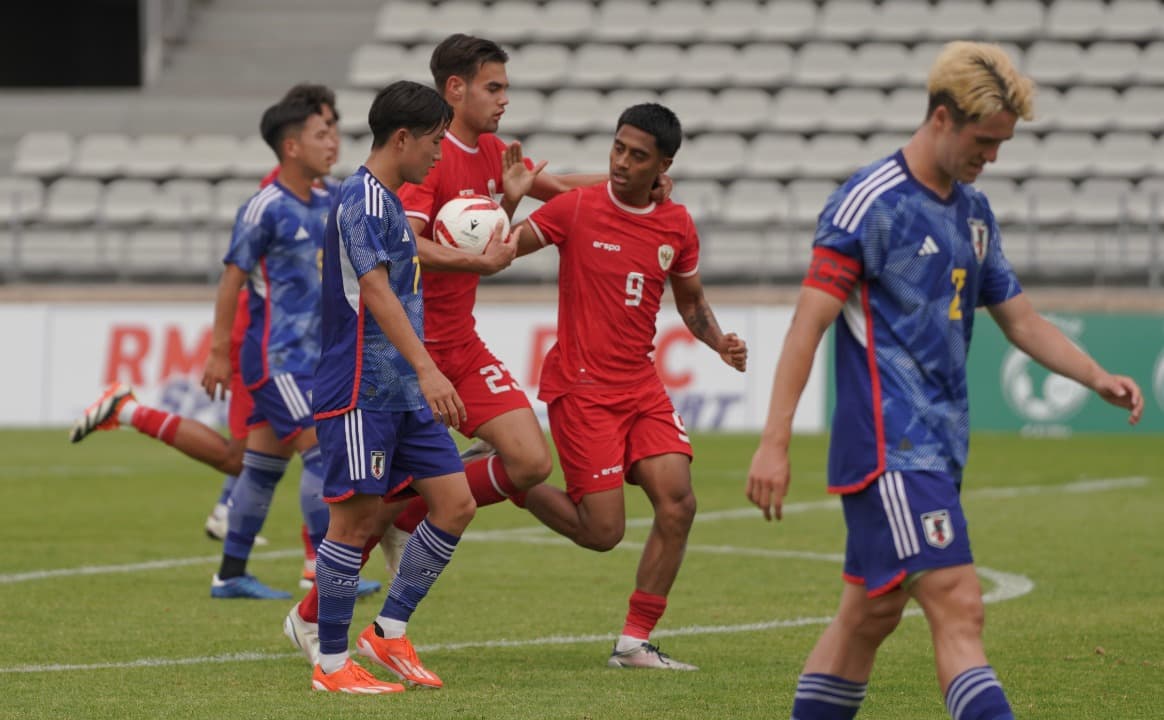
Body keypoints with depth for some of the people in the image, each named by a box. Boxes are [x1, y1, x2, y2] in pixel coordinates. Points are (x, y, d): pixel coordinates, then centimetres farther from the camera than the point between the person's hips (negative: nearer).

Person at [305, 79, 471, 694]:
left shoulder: (385, 201, 18)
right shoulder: (362, 199, -14)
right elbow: (375, 290, -25)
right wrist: (427, 369, -33)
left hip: (403, 391, 10)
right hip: (359, 389, -10)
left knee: (455, 504, 4)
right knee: (357, 516, -5)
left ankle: (389, 633, 13)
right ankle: (331, 665, 3)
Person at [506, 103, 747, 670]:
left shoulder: (677, 225, 5)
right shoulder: (576, 208, -8)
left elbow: (690, 301, 20)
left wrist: (720, 342, 1)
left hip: (641, 384, 5)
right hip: (580, 385, -5)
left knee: (677, 504, -11)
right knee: (602, 532, -9)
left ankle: (635, 644, -1)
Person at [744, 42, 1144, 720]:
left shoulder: (974, 211, 15)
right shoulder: (870, 201, -11)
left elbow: (1021, 319, 22)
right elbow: (810, 321, -12)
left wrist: (1098, 377, 6)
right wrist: (774, 442, -16)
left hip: (939, 447, 9)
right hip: (889, 445, -9)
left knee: (871, 614, 12)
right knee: (958, 608, -17)